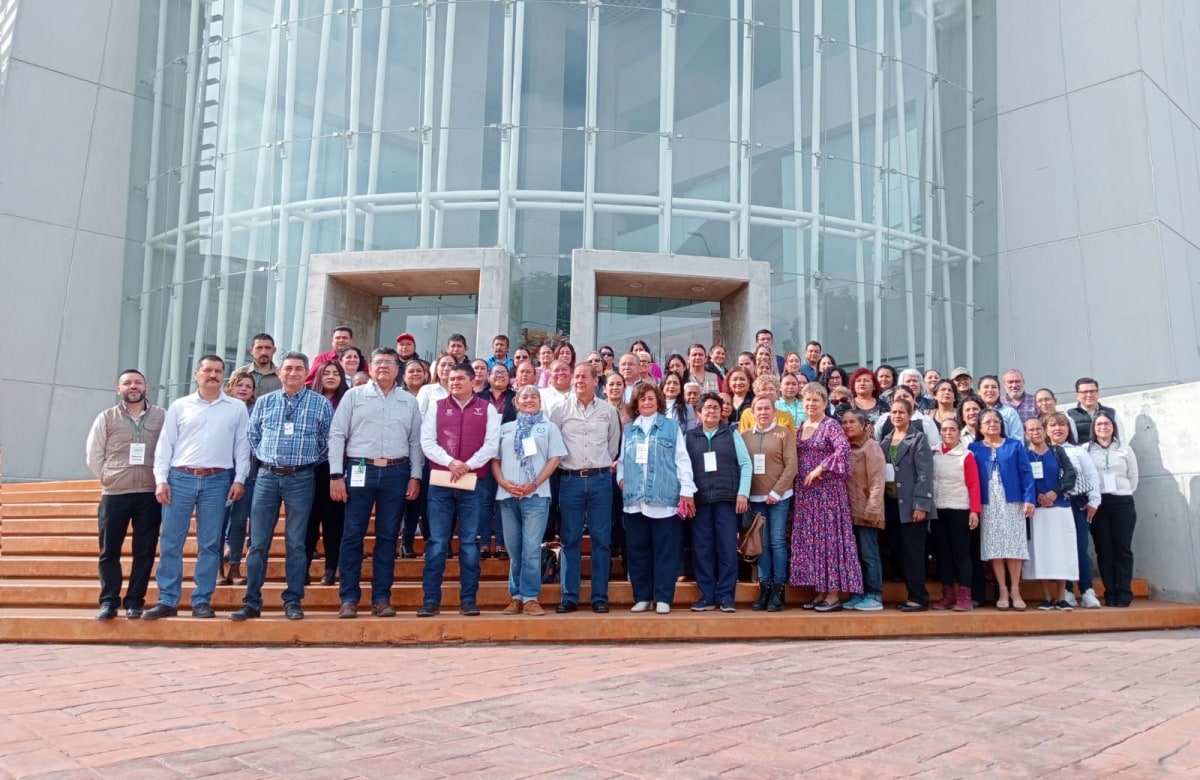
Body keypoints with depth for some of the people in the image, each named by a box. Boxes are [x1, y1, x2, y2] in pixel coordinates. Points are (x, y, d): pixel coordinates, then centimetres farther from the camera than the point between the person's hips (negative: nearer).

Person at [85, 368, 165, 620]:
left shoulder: (162, 416, 6)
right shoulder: (106, 418, 7)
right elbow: (93, 455, 7)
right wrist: (107, 479, 0)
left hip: (150, 494, 0)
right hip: (114, 494, 1)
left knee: (145, 551, 2)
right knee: (109, 550, 3)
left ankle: (134, 602, 10)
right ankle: (109, 601, 11)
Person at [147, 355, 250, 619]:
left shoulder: (237, 408, 9)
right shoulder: (179, 406, 10)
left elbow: (242, 446, 7)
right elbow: (165, 445, 7)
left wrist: (239, 479, -1)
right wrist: (161, 479, -1)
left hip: (217, 481, -1)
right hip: (180, 478, 1)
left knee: (209, 545, 2)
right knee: (170, 542, 1)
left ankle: (202, 601, 9)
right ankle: (167, 600, 9)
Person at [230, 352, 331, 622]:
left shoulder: (320, 404, 3)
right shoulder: (264, 402, 10)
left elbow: (328, 442, 5)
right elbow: (252, 436, 14)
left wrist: (310, 461, 3)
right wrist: (263, 458, 6)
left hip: (301, 479, -2)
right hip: (267, 476, 2)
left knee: (296, 543, 2)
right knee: (258, 542, 3)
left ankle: (293, 602, 9)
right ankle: (251, 602, 9)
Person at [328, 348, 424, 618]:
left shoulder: (409, 401, 12)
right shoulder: (354, 396, 6)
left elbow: (415, 441, 11)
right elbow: (337, 435, 1)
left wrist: (415, 476, 2)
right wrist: (336, 475, -6)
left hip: (396, 473, 2)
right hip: (360, 470, -2)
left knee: (388, 537, 5)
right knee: (353, 535, -1)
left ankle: (381, 598, 11)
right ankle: (349, 598, 6)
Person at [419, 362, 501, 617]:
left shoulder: (487, 409, 8)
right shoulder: (436, 407, 11)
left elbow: (492, 445, 0)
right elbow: (426, 442, 2)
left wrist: (468, 465, -13)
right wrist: (449, 462, -14)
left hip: (473, 483, 0)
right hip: (440, 482, 1)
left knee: (470, 542, 3)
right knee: (437, 542, 0)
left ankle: (468, 599, 8)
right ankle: (431, 599, 4)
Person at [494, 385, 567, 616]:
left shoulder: (549, 427, 11)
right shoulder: (505, 428, 18)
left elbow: (554, 459, 2)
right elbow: (494, 459, 12)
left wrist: (535, 484, -10)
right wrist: (503, 483, -6)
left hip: (536, 495, -3)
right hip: (507, 495, 3)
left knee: (532, 548, -7)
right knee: (514, 549, 6)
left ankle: (530, 598, -3)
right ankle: (516, 596, 12)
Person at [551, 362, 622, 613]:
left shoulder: (608, 411, 6)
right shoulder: (560, 410, 3)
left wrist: (606, 464, 12)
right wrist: (558, 462, 4)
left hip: (600, 479, 1)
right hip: (570, 479, 0)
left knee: (601, 540, 2)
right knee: (570, 540, 3)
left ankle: (600, 597, 9)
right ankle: (569, 597, 8)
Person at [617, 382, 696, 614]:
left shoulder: (672, 427, 5)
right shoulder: (628, 430, 15)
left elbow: (682, 460, 1)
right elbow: (622, 459, 18)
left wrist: (687, 490, -5)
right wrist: (620, 477, -2)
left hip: (664, 498, -3)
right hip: (634, 499, 3)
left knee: (665, 550, 0)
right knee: (637, 549, 7)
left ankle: (663, 598, 7)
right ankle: (642, 597, 17)